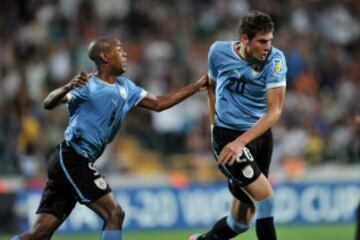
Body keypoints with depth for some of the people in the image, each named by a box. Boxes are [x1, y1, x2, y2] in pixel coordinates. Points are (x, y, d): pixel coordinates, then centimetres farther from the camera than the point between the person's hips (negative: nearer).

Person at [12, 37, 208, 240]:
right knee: (114, 214, -11)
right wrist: (67, 88, -43)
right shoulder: (88, 86, -10)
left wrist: (197, 86, 19)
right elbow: (49, 104, -21)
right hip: (72, 159, -8)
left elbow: (158, 103, 22)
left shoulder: (125, 88, 14)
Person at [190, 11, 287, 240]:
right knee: (265, 195, -20)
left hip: (261, 135, 2)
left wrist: (241, 141, -25)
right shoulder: (219, 51, -7)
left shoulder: (275, 59, -11)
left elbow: (275, 110, -16)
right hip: (227, 135, -2)